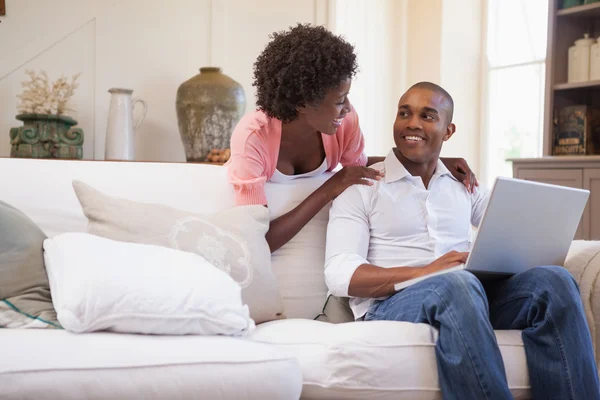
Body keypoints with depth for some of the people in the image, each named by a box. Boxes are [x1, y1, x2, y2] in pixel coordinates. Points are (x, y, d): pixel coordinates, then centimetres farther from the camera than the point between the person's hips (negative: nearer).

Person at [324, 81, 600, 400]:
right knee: (458, 284, -38)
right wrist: (422, 273, -22)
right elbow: (340, 275, -7)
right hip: (390, 304, -4)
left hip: (471, 300, 5)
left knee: (552, 279, -23)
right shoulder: (361, 187, 5)